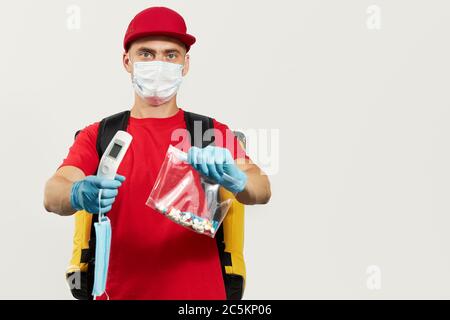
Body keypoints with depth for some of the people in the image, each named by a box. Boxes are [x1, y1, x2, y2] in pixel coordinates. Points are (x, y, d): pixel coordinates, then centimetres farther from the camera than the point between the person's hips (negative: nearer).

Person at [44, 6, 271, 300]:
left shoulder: (213, 133, 1)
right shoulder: (98, 136, 1)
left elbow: (262, 190, -14)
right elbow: (53, 194, -15)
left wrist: (237, 180, -37)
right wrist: (78, 195, -38)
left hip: (200, 293, 0)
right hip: (119, 291, 0)